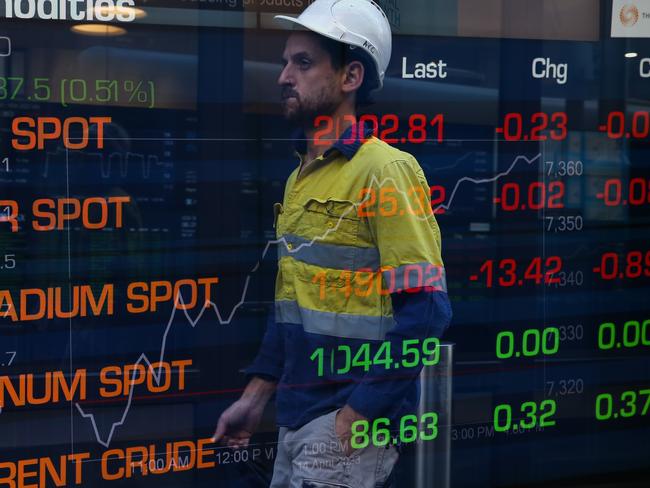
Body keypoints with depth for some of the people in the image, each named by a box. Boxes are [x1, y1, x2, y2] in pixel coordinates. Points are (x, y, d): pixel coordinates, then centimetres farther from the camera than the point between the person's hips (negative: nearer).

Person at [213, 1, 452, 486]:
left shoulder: (386, 170, -13)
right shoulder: (300, 178, 11)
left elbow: (425, 312, -18)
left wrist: (353, 418, -18)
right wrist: (255, 397, 15)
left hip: (357, 418, -7)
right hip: (297, 418, 8)